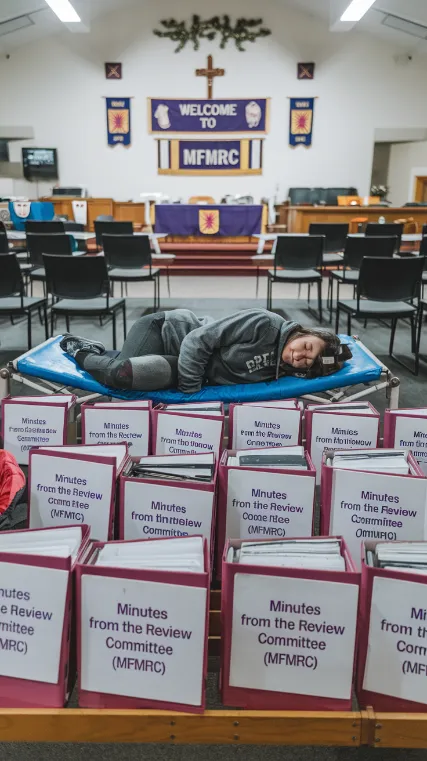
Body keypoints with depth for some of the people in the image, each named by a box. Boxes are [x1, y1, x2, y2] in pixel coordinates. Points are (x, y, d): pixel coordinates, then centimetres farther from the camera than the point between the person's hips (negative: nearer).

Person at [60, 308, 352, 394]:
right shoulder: (266, 323, -25)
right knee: (120, 374, -24)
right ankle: (79, 351, 8)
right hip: (165, 328, -6)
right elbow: (199, 339, -23)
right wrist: (190, 390, -21)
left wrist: (191, 394, -13)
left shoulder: (278, 371, -6)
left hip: (181, 363, 6)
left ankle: (95, 351, 16)